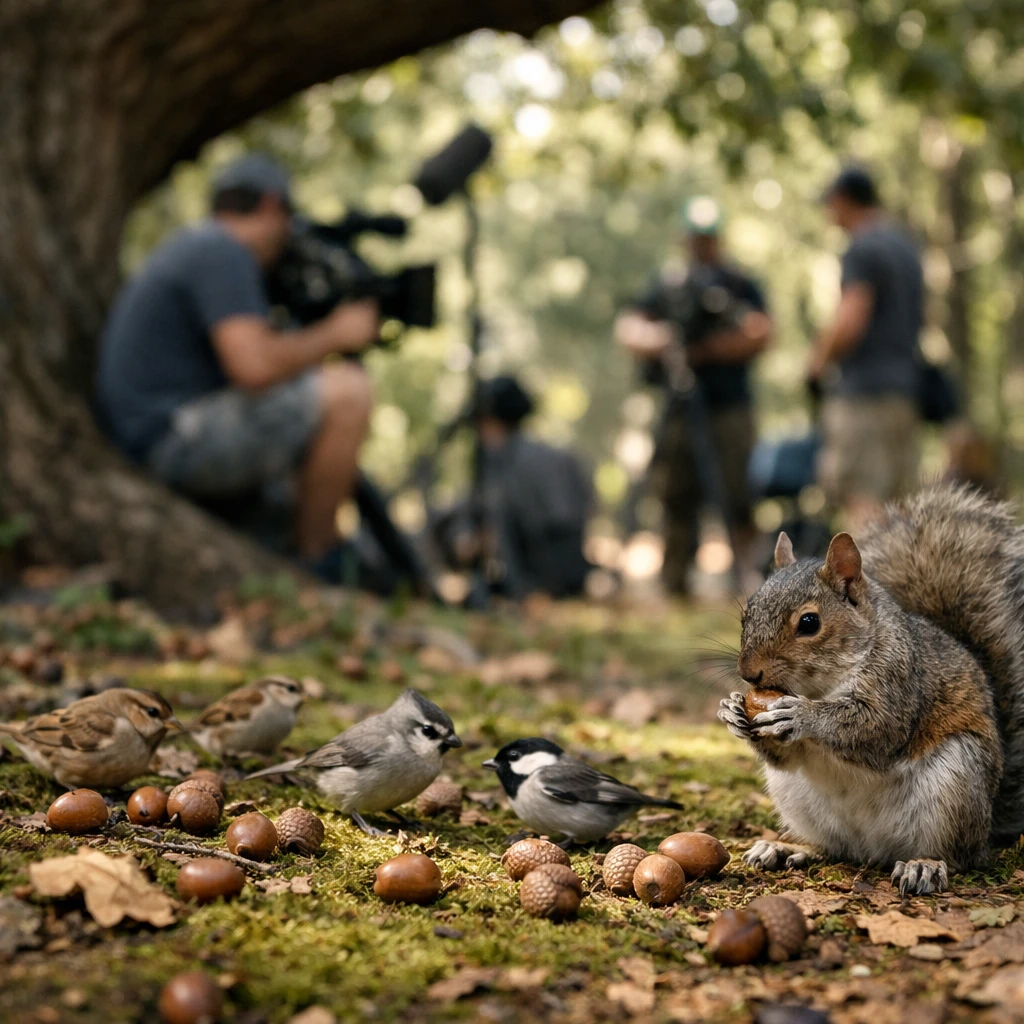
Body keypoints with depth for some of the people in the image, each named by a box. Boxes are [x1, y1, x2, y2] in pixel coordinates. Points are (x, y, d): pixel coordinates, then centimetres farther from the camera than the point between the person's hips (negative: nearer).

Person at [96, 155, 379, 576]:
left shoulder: (187, 247, 20)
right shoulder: (224, 254, -12)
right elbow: (254, 367, -26)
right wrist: (334, 334, -11)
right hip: (174, 440, -11)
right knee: (347, 391, -18)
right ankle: (315, 570, -10)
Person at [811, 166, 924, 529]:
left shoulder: (862, 250, -10)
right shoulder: (907, 247, 18)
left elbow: (849, 324, -20)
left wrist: (820, 360, -3)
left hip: (863, 391, -9)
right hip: (904, 388, 9)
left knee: (861, 499, -12)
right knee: (900, 502, 9)